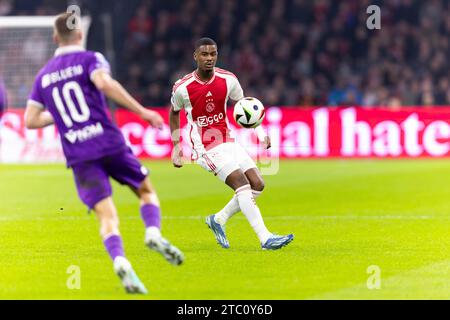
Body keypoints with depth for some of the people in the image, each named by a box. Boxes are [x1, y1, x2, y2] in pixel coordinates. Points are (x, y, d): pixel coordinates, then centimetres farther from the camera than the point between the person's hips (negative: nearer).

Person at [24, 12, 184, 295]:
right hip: (110, 144, -2)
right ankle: (153, 232, -11)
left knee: (107, 217, -4)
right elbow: (104, 82, -19)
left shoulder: (43, 76, 16)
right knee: (146, 191, 18)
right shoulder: (90, 59, 3)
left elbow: (31, 120, 14)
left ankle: (120, 260, -32)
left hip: (78, 155, 2)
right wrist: (141, 111, -19)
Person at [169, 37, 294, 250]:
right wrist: (176, 147, 8)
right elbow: (174, 113, 8)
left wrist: (260, 132, -2)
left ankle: (219, 220, 15)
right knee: (243, 185, -21)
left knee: (257, 184, -4)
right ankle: (265, 238, -24)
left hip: (228, 142, 6)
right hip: (206, 148, -6)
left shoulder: (228, 80, -2)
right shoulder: (183, 87, -11)